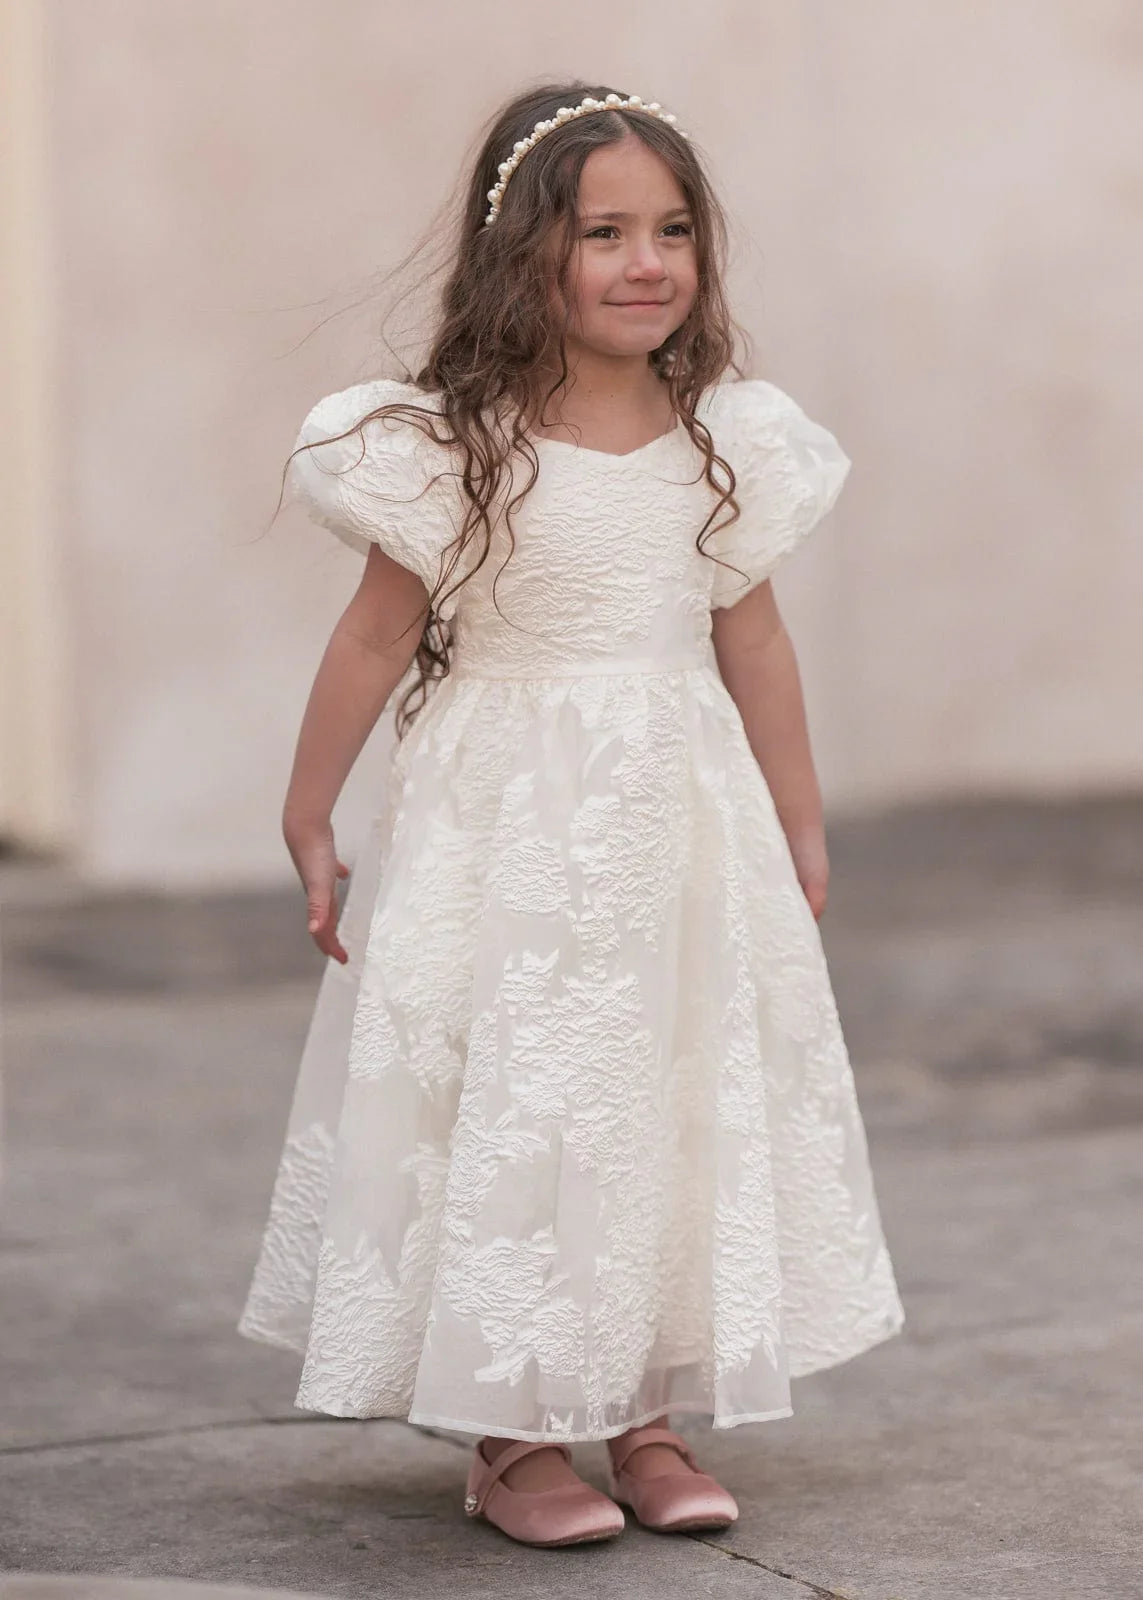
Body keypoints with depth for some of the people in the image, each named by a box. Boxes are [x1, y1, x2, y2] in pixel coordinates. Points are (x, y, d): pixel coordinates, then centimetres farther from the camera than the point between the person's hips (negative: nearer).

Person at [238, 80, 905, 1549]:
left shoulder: (727, 442, 2)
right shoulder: (453, 446, -10)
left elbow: (752, 637, 11)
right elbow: (378, 633, -3)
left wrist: (799, 828, 16)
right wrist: (308, 824, 0)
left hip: (684, 831, 4)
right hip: (505, 835, -4)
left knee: (686, 1107, 7)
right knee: (510, 1113, 0)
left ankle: (648, 1416, 20)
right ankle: (513, 1438, 12)